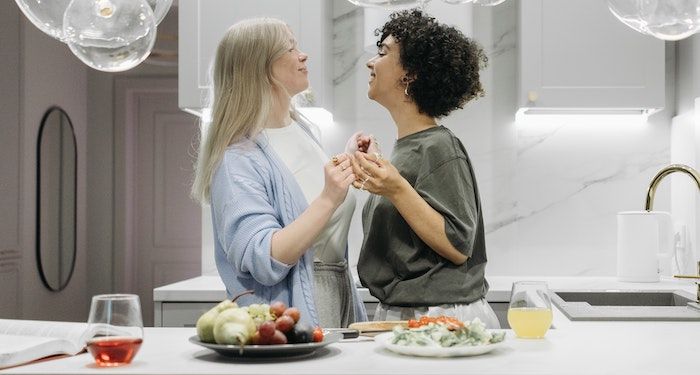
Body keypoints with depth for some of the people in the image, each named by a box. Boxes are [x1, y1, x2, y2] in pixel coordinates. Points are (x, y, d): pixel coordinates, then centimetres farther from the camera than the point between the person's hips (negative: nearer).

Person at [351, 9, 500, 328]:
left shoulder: (439, 148, -14)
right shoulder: (403, 147, 11)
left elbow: (458, 248, -20)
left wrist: (396, 190, -27)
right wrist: (371, 180, 10)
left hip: (443, 317, -8)